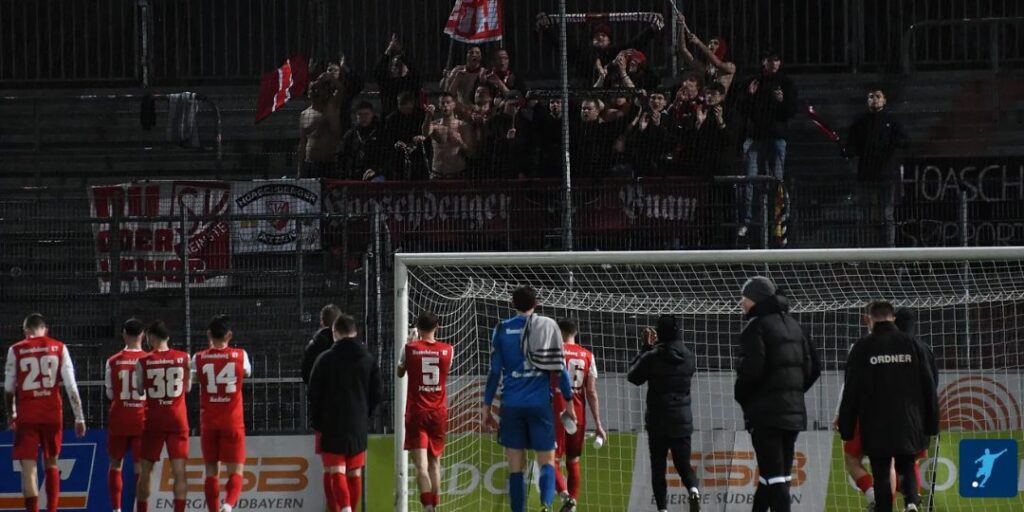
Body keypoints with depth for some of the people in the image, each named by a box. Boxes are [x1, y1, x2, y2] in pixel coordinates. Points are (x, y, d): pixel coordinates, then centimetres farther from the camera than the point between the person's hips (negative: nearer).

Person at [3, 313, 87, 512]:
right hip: (52, 413, 2)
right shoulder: (59, 348, 3)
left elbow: (9, 388, 7)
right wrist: (79, 417, 2)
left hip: (26, 414, -2)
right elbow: (71, 386, -1)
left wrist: (11, 413, 24)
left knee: (28, 469, -3)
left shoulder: (16, 350, 0)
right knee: (51, 463, 19)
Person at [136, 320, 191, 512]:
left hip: (153, 420, 0)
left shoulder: (143, 362, -6)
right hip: (177, 420, 0)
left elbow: (138, 389, 4)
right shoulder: (184, 358, -1)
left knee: (146, 469, 12)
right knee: (179, 470, -4)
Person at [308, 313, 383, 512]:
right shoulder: (368, 360, 3)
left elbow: (313, 395, -4)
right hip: (358, 428, 3)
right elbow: (377, 395, 5)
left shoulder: (325, 360, -7)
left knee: (337, 473, -7)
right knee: (355, 474, 13)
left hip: (332, 427, -3)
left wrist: (318, 422, 10)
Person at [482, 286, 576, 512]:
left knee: (516, 467, 5)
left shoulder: (503, 330, 4)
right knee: (547, 461, 4)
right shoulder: (548, 327, 3)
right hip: (540, 404, 0)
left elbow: (495, 371, 3)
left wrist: (487, 407, 7)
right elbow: (559, 368, 3)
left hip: (511, 405, 0)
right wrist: (569, 402, 10)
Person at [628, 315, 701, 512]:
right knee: (684, 464, 10)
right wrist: (654, 347, 18)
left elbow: (633, 376, 4)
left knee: (658, 467, 5)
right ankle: (693, 489, -20)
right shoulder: (689, 358, 1)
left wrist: (646, 348, 9)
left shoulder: (653, 357, -11)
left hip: (658, 422, -3)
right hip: (682, 421, 3)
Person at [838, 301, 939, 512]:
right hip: (909, 424, 2)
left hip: (876, 426, -2)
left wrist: (846, 429, 4)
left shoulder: (863, 348, -4)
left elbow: (851, 391, -4)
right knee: (907, 466, 16)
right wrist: (931, 424, 13)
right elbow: (929, 386, 5)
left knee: (882, 474, 4)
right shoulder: (911, 344, 3)